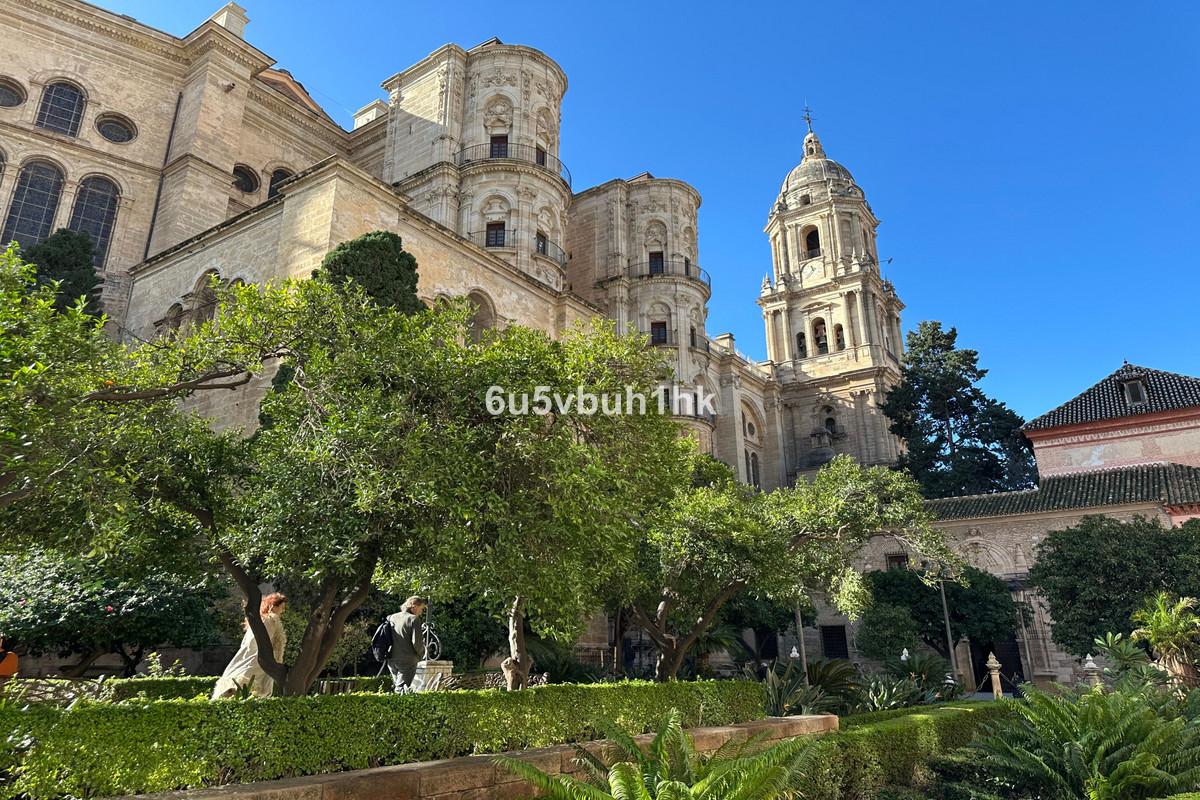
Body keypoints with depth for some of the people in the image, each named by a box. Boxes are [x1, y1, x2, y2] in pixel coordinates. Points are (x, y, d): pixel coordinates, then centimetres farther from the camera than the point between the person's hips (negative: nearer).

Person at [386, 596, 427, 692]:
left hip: (391, 660, 7)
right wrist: (421, 655, 3)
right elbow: (416, 641, -14)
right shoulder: (414, 619, -9)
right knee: (401, 689, -6)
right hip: (407, 661, -7)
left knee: (398, 686, 16)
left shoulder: (392, 617, 12)